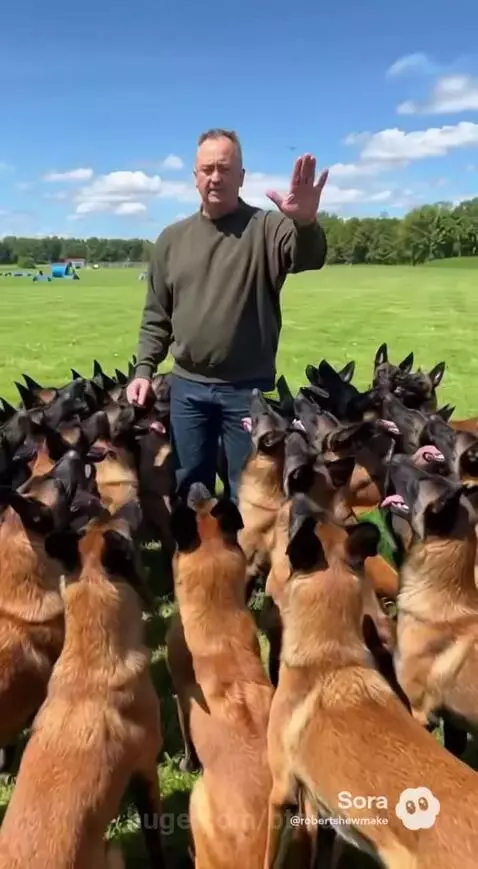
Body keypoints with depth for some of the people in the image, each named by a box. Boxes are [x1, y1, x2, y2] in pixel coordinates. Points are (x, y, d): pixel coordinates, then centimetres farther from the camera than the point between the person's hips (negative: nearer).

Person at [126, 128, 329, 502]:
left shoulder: (265, 227, -3)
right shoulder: (172, 239, 9)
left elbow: (307, 259, -24)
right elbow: (157, 317, 12)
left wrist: (306, 224, -45)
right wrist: (144, 368, 2)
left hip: (249, 388, -3)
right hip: (187, 387, 4)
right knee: (190, 489, 16)